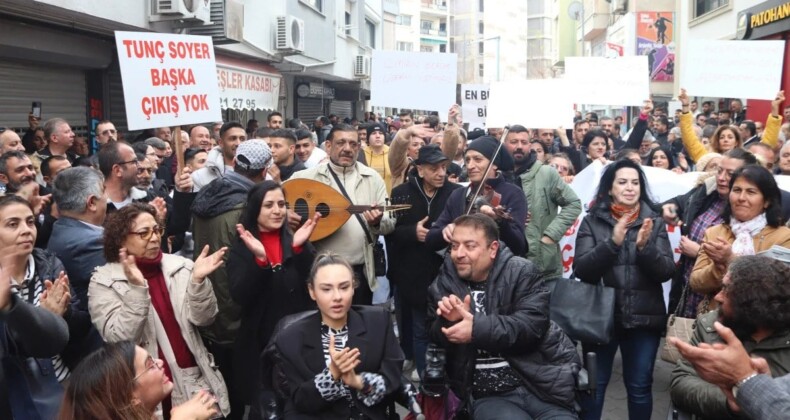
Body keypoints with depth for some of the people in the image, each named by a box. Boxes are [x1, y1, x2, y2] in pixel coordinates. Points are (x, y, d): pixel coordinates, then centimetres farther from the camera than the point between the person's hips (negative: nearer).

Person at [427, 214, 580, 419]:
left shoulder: (521, 272, -4)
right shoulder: (443, 284, 5)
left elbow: (533, 325, -17)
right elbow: (435, 339, 4)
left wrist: (477, 328, -27)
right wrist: (448, 321, -18)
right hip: (488, 396, 1)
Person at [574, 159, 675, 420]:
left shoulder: (655, 223, 6)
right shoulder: (592, 222, 1)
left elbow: (666, 272, -2)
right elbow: (581, 269, -9)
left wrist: (644, 246, -20)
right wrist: (613, 242, -23)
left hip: (644, 318, 1)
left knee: (640, 387, 9)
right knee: (594, 385, 5)